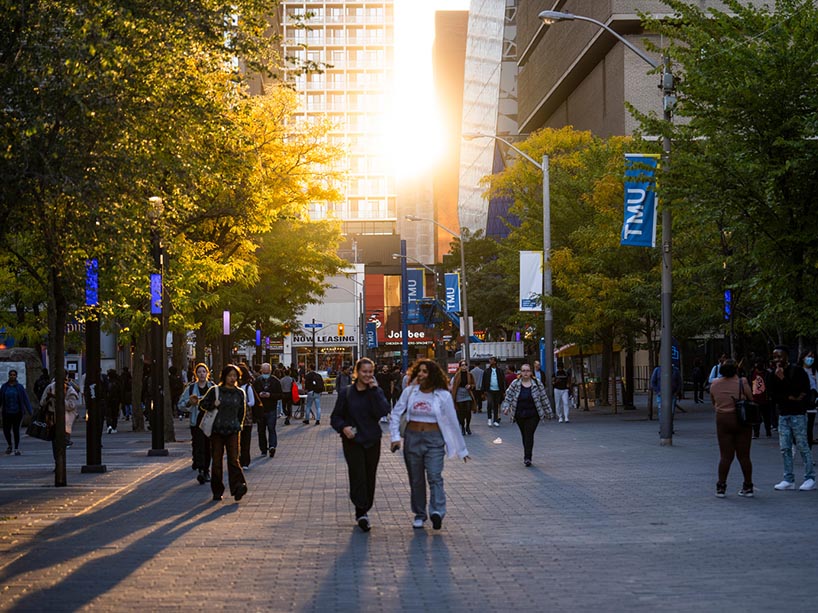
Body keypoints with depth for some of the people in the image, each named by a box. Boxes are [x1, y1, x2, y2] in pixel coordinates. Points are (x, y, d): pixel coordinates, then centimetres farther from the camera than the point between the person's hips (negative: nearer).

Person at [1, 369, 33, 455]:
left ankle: (16, 449, 9)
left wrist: (30, 411, -6)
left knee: (16, 430, -1)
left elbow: (25, 399, -1)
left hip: (17, 412, -1)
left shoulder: (20, 387, 0)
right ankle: (9, 445, 27)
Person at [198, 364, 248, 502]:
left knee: (233, 459, -12)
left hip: (233, 431, 0)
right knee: (216, 461, 2)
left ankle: (238, 487, -21)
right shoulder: (215, 391, 3)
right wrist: (213, 405, -11)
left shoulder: (239, 393, 8)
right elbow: (202, 405, 7)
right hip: (217, 430, 0)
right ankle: (217, 491, 10)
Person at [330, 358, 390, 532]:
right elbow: (335, 417, 4)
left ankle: (363, 511, 22)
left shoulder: (376, 392, 3)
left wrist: (374, 390, -16)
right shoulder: (346, 393, 0)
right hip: (353, 441, -2)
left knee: (370, 477, 8)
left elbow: (383, 412, -14)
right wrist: (343, 427, -16)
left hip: (372, 441, 2)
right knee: (358, 475, -14)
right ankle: (361, 512, -16)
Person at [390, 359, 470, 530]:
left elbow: (453, 422, 1)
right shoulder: (410, 392, 1)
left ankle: (437, 512, -25)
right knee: (416, 479, 9)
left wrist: (462, 449, 5)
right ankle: (419, 514, 20)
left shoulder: (443, 395, -4)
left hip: (434, 440, -3)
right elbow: (395, 414, 7)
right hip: (412, 438, 3)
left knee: (434, 476, -17)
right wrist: (395, 436, -5)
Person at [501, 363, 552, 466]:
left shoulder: (537, 384, -1)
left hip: (533, 415, -2)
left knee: (529, 435, -11)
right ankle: (527, 456, 23)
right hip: (519, 415, 2)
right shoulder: (515, 384, 1)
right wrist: (506, 407, -15)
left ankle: (527, 458, -12)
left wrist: (548, 413, 8)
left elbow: (544, 399, 5)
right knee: (524, 435, 10)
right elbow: (508, 397, 2)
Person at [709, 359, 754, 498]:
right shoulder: (742, 383, -9)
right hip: (742, 421, -1)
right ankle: (748, 487, 12)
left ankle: (721, 487, 2)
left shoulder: (714, 384, 0)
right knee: (744, 455, 6)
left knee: (725, 455, 5)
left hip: (723, 420, 1)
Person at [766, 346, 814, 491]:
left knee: (803, 446, -3)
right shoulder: (772, 376, 9)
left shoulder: (797, 371, -6)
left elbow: (804, 392, -15)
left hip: (798, 414, -5)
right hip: (783, 415, 5)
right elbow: (772, 396, 1)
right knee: (785, 448, 4)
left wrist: (783, 379, -19)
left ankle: (810, 478, 3)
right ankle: (788, 480, 9)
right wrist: (789, 398, -13)